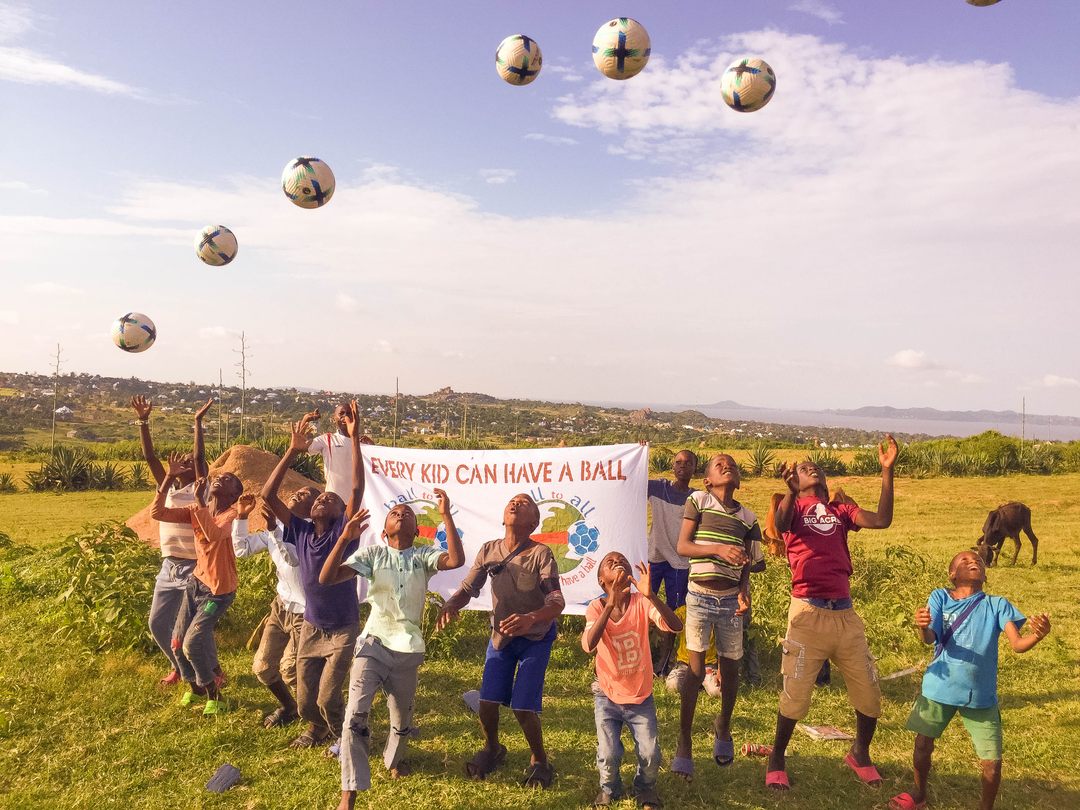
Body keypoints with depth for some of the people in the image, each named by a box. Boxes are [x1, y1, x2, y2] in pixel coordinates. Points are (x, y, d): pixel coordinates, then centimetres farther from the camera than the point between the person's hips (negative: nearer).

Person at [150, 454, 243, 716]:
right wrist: (169, 478, -10)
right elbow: (156, 513, -3)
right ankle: (195, 685, 37)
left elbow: (213, 534, -37)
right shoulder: (197, 511, 3)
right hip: (196, 582, 7)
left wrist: (200, 501, -27)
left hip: (219, 590, -7)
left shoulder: (234, 513, -18)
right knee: (178, 643, 10)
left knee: (192, 643, -11)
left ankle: (214, 694, 12)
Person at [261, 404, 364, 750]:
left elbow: (358, 489, -29)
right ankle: (317, 729, 41)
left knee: (327, 698, -8)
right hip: (311, 627, 4)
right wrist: (293, 451, -17)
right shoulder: (301, 532, -7)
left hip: (343, 629, -4)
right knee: (305, 701, 8)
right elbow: (268, 495, -12)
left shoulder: (343, 532, -16)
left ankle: (341, 735, 23)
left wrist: (355, 439, -32)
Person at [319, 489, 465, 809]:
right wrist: (344, 538, -27)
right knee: (356, 714, -15)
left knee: (402, 718, 17)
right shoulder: (372, 554, -1)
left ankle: (394, 759, 49)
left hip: (407, 651, 1)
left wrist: (446, 515, -27)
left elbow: (456, 560, -23)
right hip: (373, 645, -1)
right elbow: (326, 578, -13)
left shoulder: (424, 555, -1)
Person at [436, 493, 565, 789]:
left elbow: (557, 602, -28)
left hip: (535, 638, -3)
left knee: (523, 707, -9)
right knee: (487, 702, 1)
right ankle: (492, 749, 35)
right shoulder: (489, 551, -10)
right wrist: (450, 605, -26)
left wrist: (530, 618, -47)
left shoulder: (540, 553, -22)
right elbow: (468, 588, -4)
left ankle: (539, 761, 21)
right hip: (500, 634, 4)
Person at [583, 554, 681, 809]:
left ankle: (645, 787, 26)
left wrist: (650, 595, -45)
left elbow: (676, 626, -31)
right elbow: (589, 646, -35)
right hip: (607, 696, -1)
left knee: (650, 756, -10)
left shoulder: (642, 602, -15)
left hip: (641, 697, 1)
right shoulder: (596, 607, -16)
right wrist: (610, 605, -45)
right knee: (608, 756, -12)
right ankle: (609, 788, 24)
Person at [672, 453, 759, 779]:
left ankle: (723, 726, 39)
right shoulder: (698, 501, -4)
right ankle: (684, 744, 8)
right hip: (699, 596, -3)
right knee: (695, 671, -5)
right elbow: (682, 546, -10)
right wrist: (719, 548, -25)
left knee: (730, 670, 12)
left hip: (730, 600, 3)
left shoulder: (747, 517, 6)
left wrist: (744, 592, -9)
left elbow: (745, 565, 10)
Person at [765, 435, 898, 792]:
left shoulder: (841, 510, 13)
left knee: (869, 693, 11)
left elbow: (882, 520, -3)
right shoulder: (793, 506, 2)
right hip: (808, 613, -4)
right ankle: (776, 760, 20)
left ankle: (860, 753, 37)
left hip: (845, 614, 4)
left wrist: (887, 471, -9)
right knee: (795, 696, -1)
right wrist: (791, 491, -40)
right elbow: (780, 525, -21)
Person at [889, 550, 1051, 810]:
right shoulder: (940, 597, -3)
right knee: (923, 744, 9)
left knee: (992, 762, 0)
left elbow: (1017, 644, -14)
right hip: (940, 687, 0)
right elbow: (931, 638, -15)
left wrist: (1037, 635, -37)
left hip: (981, 695, 0)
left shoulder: (997, 605, -2)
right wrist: (922, 627, -40)